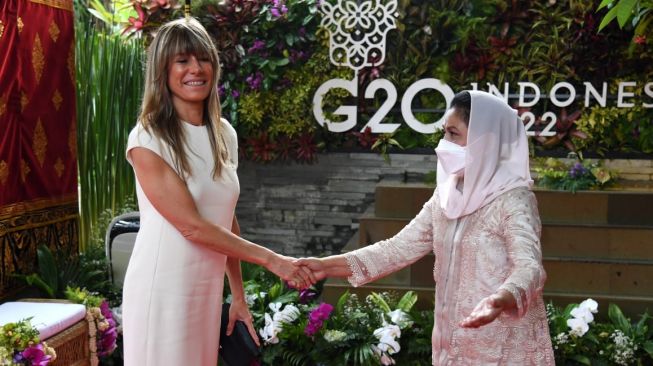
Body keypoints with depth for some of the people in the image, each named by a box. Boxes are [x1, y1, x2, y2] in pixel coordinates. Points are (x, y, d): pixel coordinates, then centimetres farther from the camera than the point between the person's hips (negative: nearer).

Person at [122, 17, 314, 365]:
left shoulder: (224, 134, 6)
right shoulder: (148, 138, -13)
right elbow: (191, 225, -18)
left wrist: (238, 295, 11)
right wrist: (270, 259, -17)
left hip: (209, 290, 6)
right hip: (162, 293, -6)